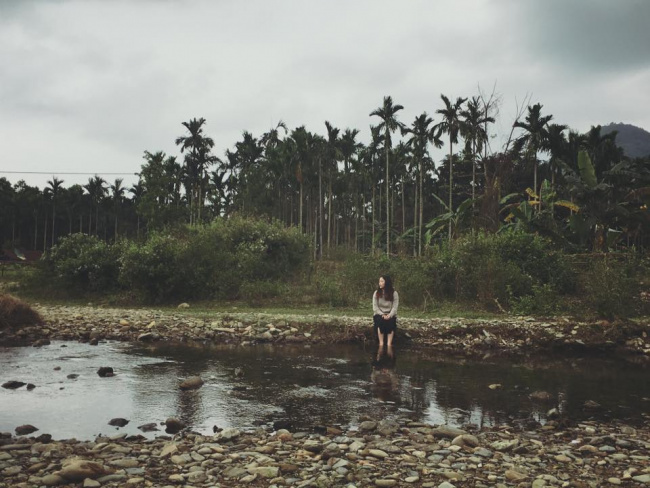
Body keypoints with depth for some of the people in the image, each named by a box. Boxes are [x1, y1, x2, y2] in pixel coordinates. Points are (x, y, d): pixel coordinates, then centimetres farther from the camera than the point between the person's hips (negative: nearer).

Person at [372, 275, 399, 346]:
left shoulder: (394, 293, -1)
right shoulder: (376, 293, 2)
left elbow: (394, 307, -7)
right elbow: (375, 307, -3)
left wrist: (389, 315, -24)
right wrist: (382, 315, -18)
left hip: (390, 315, 0)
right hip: (379, 314, 0)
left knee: (390, 322, -33)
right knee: (380, 321, -33)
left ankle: (389, 344, -37)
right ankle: (381, 344, -33)